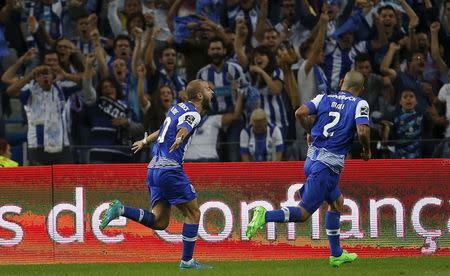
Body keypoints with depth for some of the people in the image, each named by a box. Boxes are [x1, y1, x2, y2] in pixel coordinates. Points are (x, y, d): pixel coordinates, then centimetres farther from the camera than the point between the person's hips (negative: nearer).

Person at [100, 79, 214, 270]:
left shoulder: (178, 108, 19)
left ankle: (120, 210, -10)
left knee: (159, 222, 4)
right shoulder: (193, 114, -7)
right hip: (170, 169, -8)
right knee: (193, 213, 3)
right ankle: (187, 260, 3)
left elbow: (162, 131, 35)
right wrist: (179, 139, -53)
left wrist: (145, 141, 53)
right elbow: (183, 128, -30)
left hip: (154, 168, 8)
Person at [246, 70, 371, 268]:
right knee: (303, 213, -3)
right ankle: (265, 216, -25)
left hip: (311, 160, 7)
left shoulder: (324, 98, 9)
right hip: (328, 166, -7)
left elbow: (300, 113, -4)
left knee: (337, 202, 25)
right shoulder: (359, 104, -3)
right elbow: (362, 131, -18)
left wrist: (310, 132, 15)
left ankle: (336, 254, 29)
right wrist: (366, 150, 2)